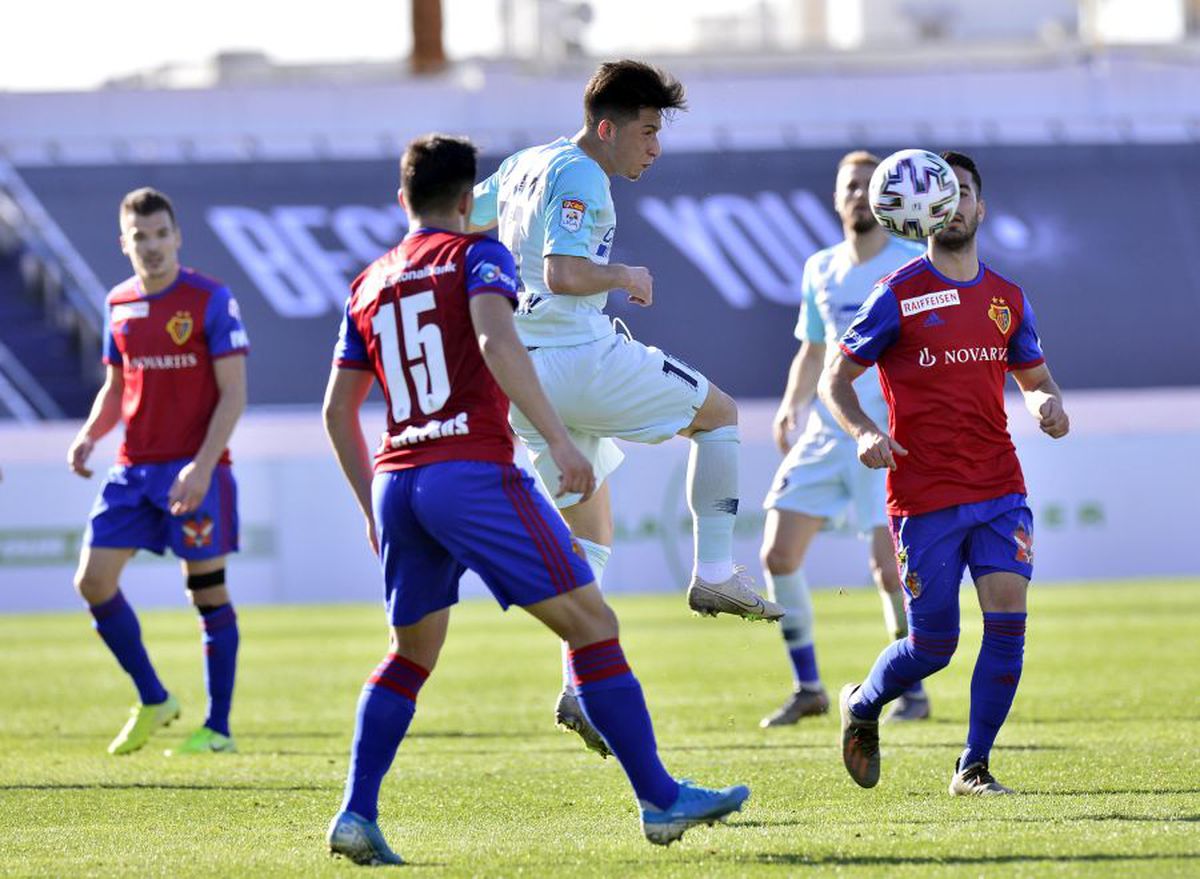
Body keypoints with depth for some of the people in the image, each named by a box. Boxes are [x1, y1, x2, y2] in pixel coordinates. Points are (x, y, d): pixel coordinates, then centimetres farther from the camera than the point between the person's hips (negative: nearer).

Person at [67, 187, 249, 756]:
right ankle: (152, 700, 14)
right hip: (133, 468, 6)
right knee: (93, 581, -1)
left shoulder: (210, 300, -7)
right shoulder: (118, 304, 10)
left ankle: (218, 728, 5)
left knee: (208, 591, -2)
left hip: (195, 469, -6)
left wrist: (203, 466, -20)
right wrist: (88, 436, 1)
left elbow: (233, 394, -10)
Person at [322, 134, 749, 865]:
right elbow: (497, 344, -18)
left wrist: (373, 507, 29)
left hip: (396, 480, 7)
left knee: (412, 655, 20)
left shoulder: (369, 286, 19)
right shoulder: (476, 256, 2)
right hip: (473, 472, -6)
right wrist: (559, 440, -21)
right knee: (592, 624, -3)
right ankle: (660, 799, -6)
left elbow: (338, 410, 22)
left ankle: (357, 814, 9)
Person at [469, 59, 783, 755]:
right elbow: (565, 274, -26)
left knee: (589, 526, 16)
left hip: (520, 373, 9)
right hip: (578, 357, -9)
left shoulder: (524, 165, 15)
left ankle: (580, 687, 5)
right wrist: (626, 276, -9)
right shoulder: (580, 180, -13)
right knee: (720, 412, 10)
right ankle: (715, 574, 5)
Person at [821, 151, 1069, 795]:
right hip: (924, 495, -4)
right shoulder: (899, 296, -3)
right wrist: (863, 432, -18)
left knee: (1008, 620, -12)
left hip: (999, 488, 4)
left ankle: (973, 768, 2)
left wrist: (1046, 404, -2)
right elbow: (835, 380, 1)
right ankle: (862, 706, 33)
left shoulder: (1007, 299, 10)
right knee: (933, 645, 0)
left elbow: (1034, 379, 22)